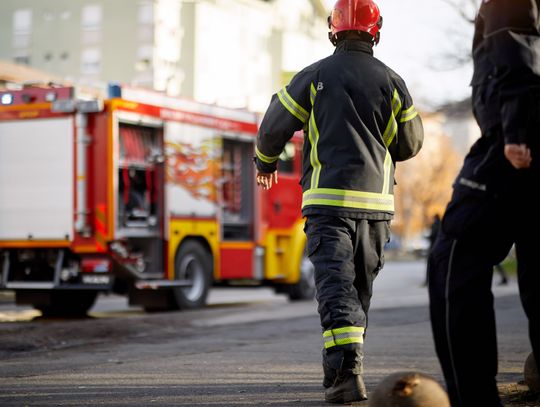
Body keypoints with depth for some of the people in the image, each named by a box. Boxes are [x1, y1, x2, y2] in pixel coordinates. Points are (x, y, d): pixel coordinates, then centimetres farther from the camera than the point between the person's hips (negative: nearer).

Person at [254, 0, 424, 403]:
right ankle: (343, 364, 24)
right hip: (376, 201, 3)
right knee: (361, 287, 16)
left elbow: (274, 127, 6)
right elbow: (409, 144, 11)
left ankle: (346, 370, -25)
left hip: (328, 199, -2)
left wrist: (265, 162, 26)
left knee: (335, 284, -9)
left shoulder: (314, 77, -1)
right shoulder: (391, 81, 4)